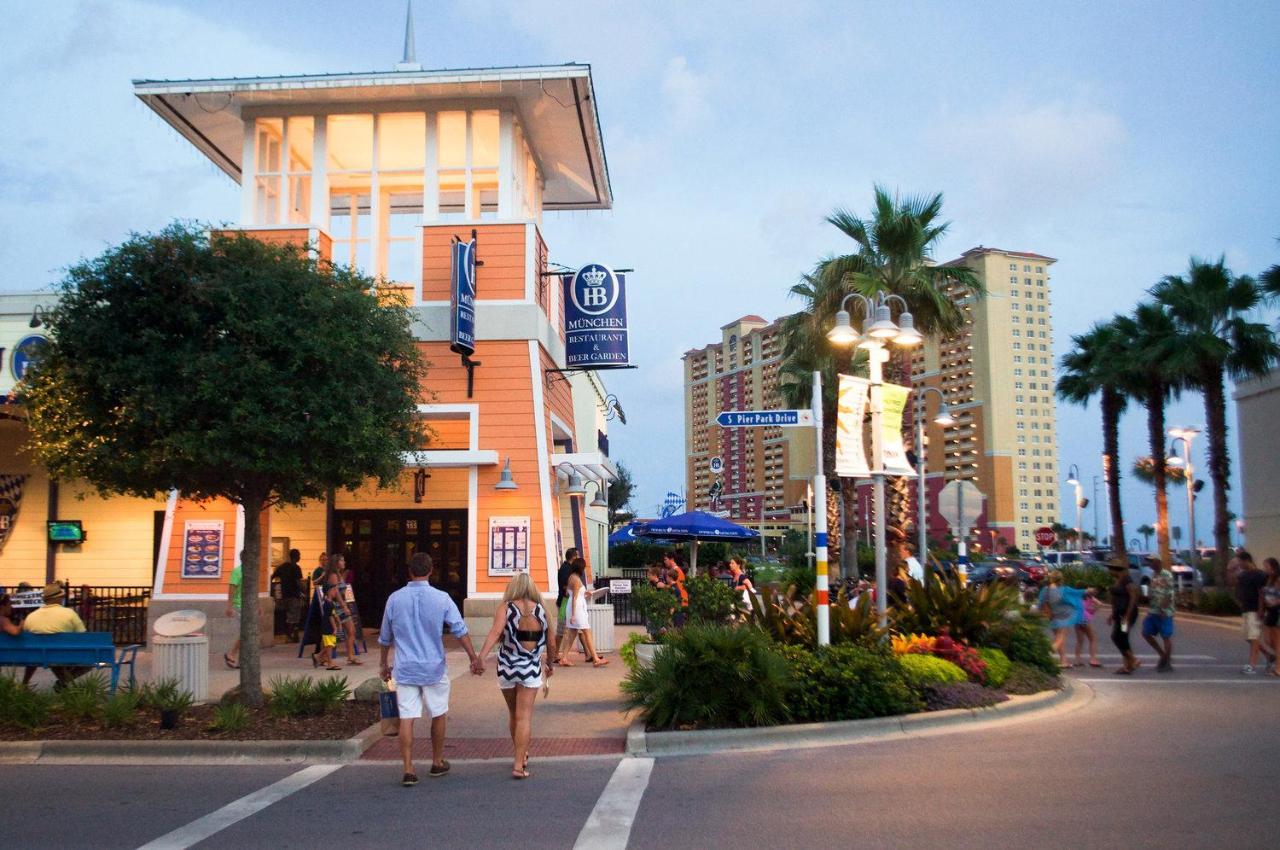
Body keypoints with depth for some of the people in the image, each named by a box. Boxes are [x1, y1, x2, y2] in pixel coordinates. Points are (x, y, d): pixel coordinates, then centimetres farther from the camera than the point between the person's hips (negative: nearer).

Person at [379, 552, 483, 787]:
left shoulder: (395, 598, 0)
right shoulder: (441, 598, -6)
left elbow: (385, 638, 10)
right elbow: (460, 630, -11)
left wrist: (384, 665, 23)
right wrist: (474, 658, -9)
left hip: (405, 669, 1)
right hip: (434, 668, -1)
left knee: (407, 719, 2)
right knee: (439, 715, 15)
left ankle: (408, 770, -2)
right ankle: (437, 763, 26)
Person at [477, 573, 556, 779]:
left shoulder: (505, 608, -5)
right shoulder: (541, 610, 1)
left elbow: (495, 632, -21)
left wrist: (481, 656, -29)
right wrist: (550, 662, 23)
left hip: (507, 668, 0)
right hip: (531, 669, 0)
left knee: (513, 713, 20)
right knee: (524, 716, 2)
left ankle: (521, 756, 35)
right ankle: (519, 765, -4)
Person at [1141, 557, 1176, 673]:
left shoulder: (1167, 576, -13)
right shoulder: (1153, 575, 12)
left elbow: (1169, 595, -18)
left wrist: (1163, 609, -22)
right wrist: (1148, 606, 14)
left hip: (1163, 612, -9)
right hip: (1152, 611, 9)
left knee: (1167, 637, 1)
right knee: (1146, 633, 9)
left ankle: (1168, 664, 10)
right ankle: (1163, 655, 23)